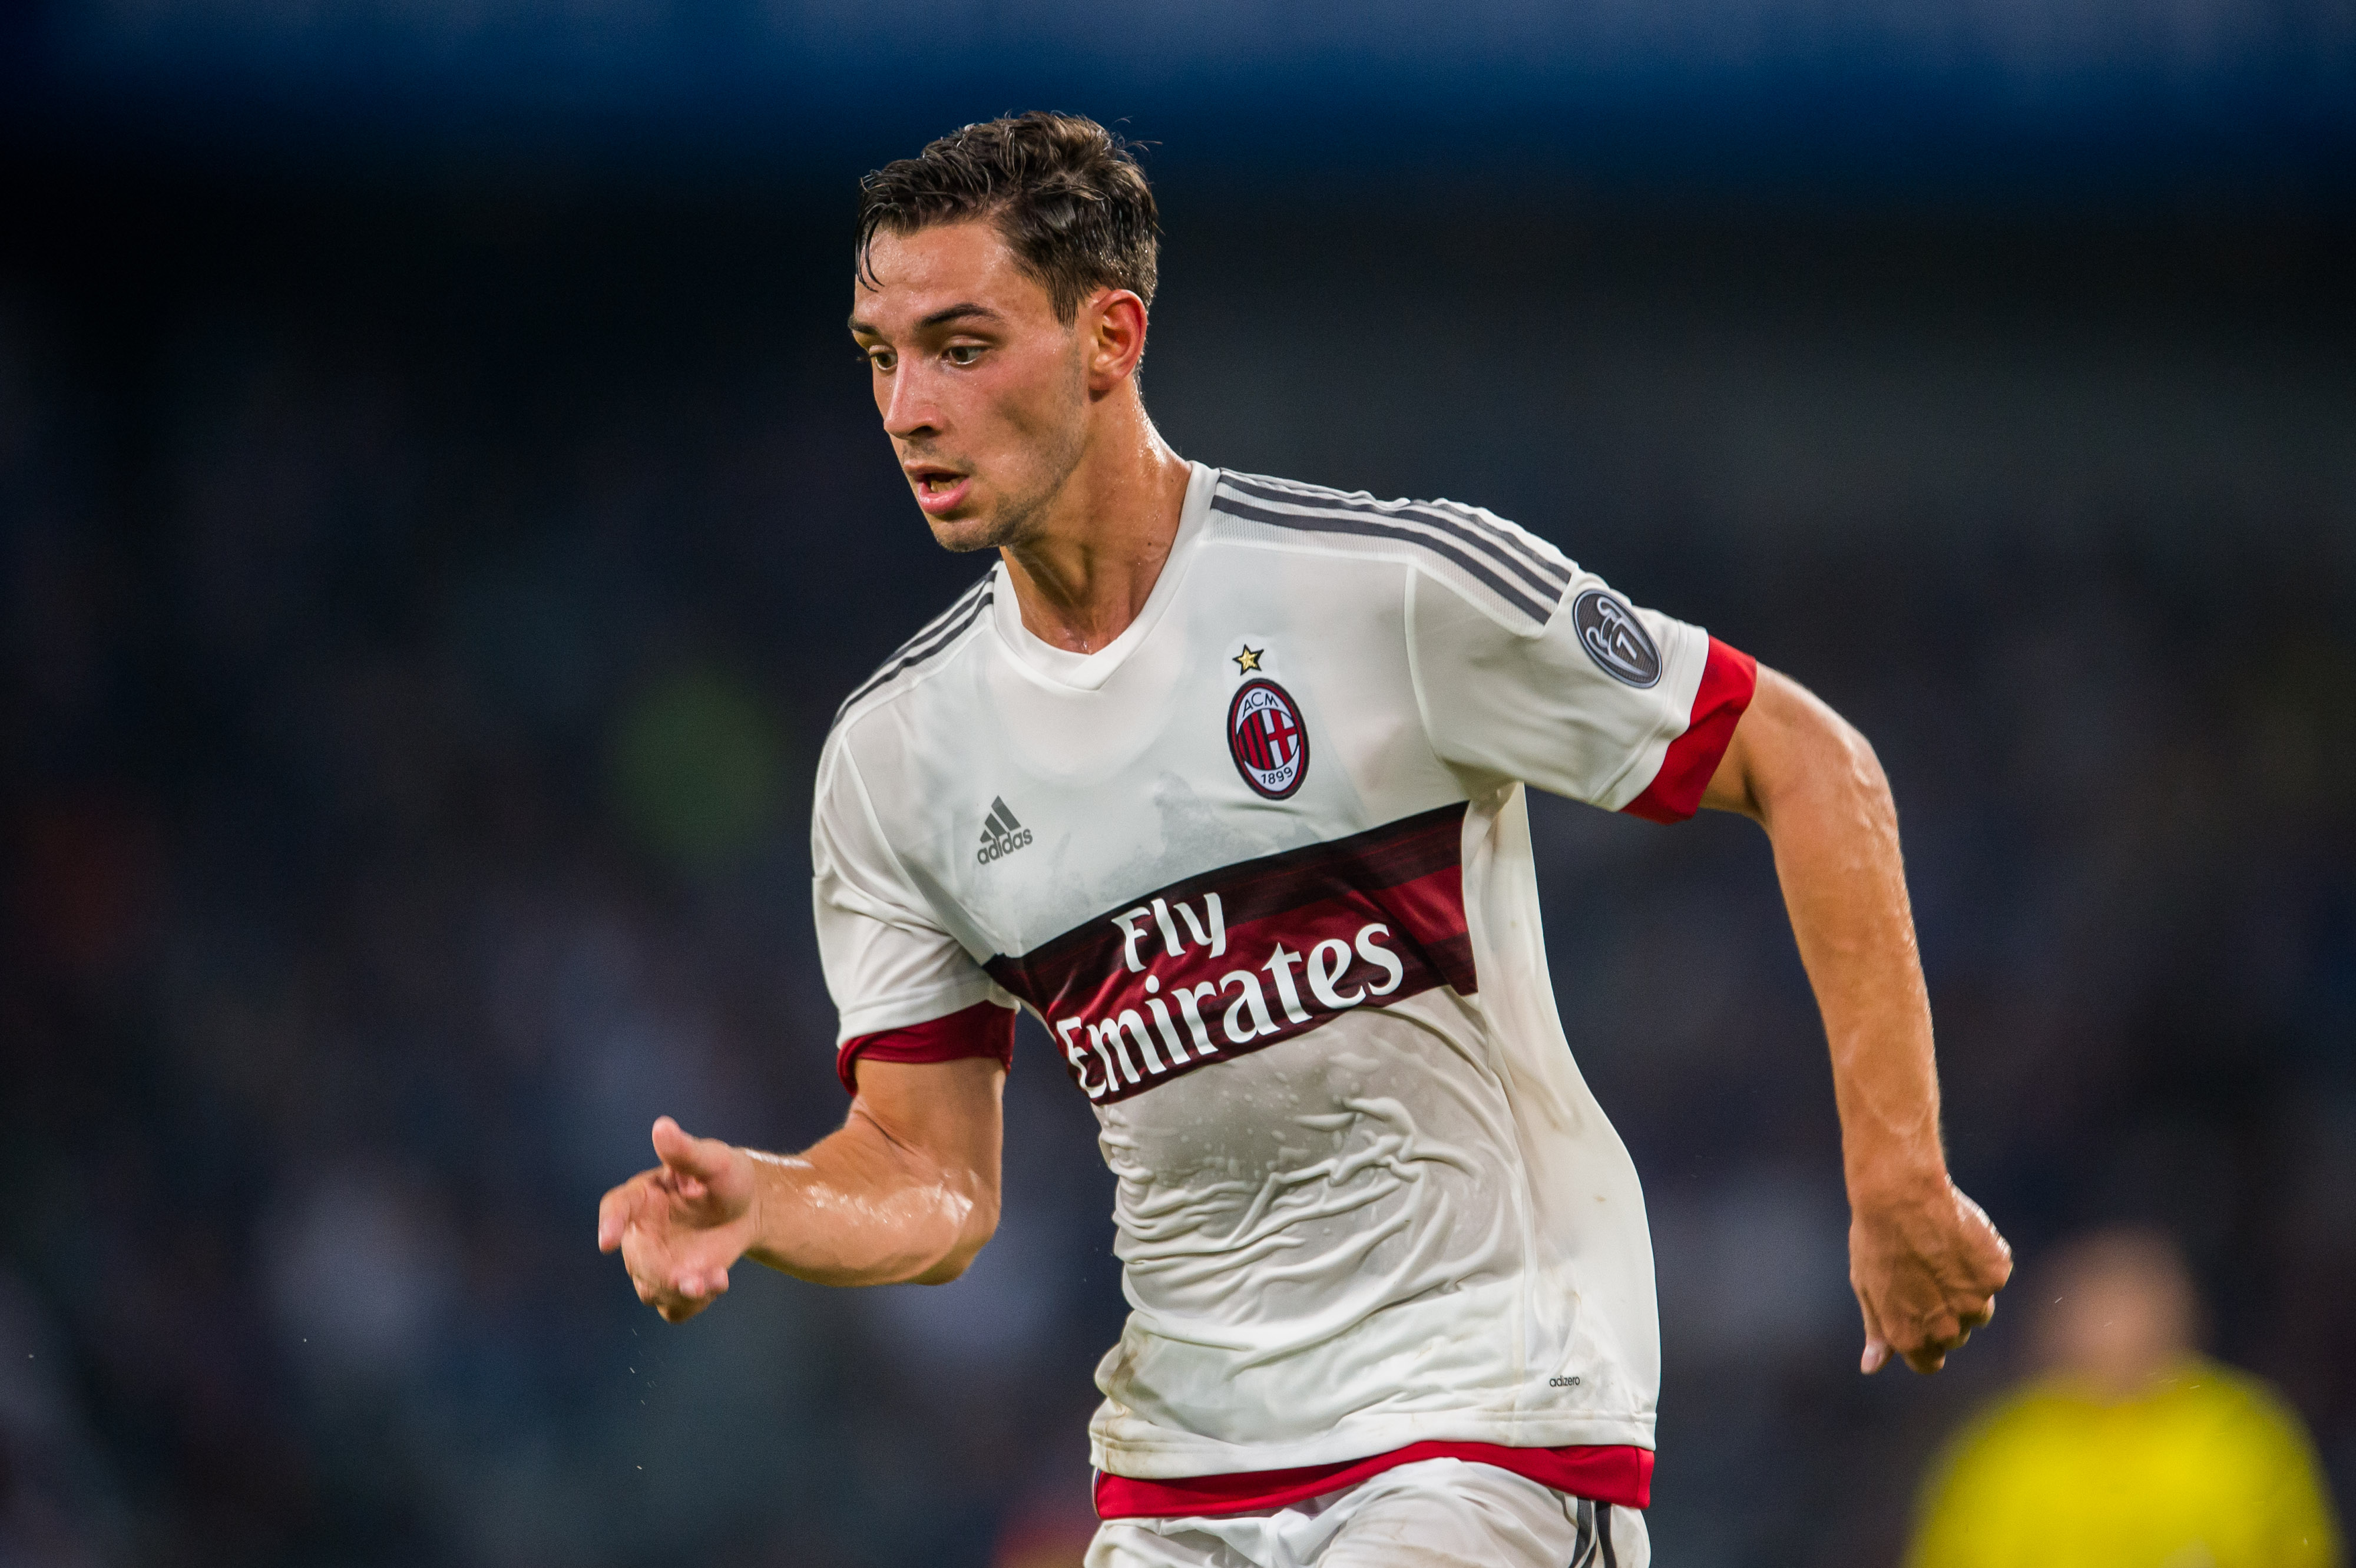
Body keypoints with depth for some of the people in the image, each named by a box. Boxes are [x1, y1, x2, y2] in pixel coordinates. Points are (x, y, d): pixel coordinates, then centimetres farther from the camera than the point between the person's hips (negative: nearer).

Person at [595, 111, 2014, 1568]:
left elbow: (1808, 764, -6)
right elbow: (932, 1181, 7)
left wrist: (1897, 1175, -10)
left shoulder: (1394, 586, -12)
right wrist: (755, 1205, -16)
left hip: (1490, 1414, -5)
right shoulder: (892, 753, 3)